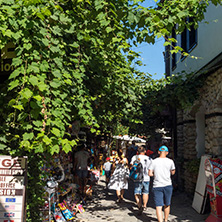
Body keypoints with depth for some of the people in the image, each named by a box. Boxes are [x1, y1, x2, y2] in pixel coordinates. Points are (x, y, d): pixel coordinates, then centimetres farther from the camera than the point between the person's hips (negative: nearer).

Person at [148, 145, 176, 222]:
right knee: (167, 205, 19)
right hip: (168, 185, 1)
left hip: (157, 186, -1)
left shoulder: (154, 161, -3)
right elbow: (173, 173, 8)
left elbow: (150, 174, -5)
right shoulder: (170, 161, -3)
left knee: (158, 206, -3)